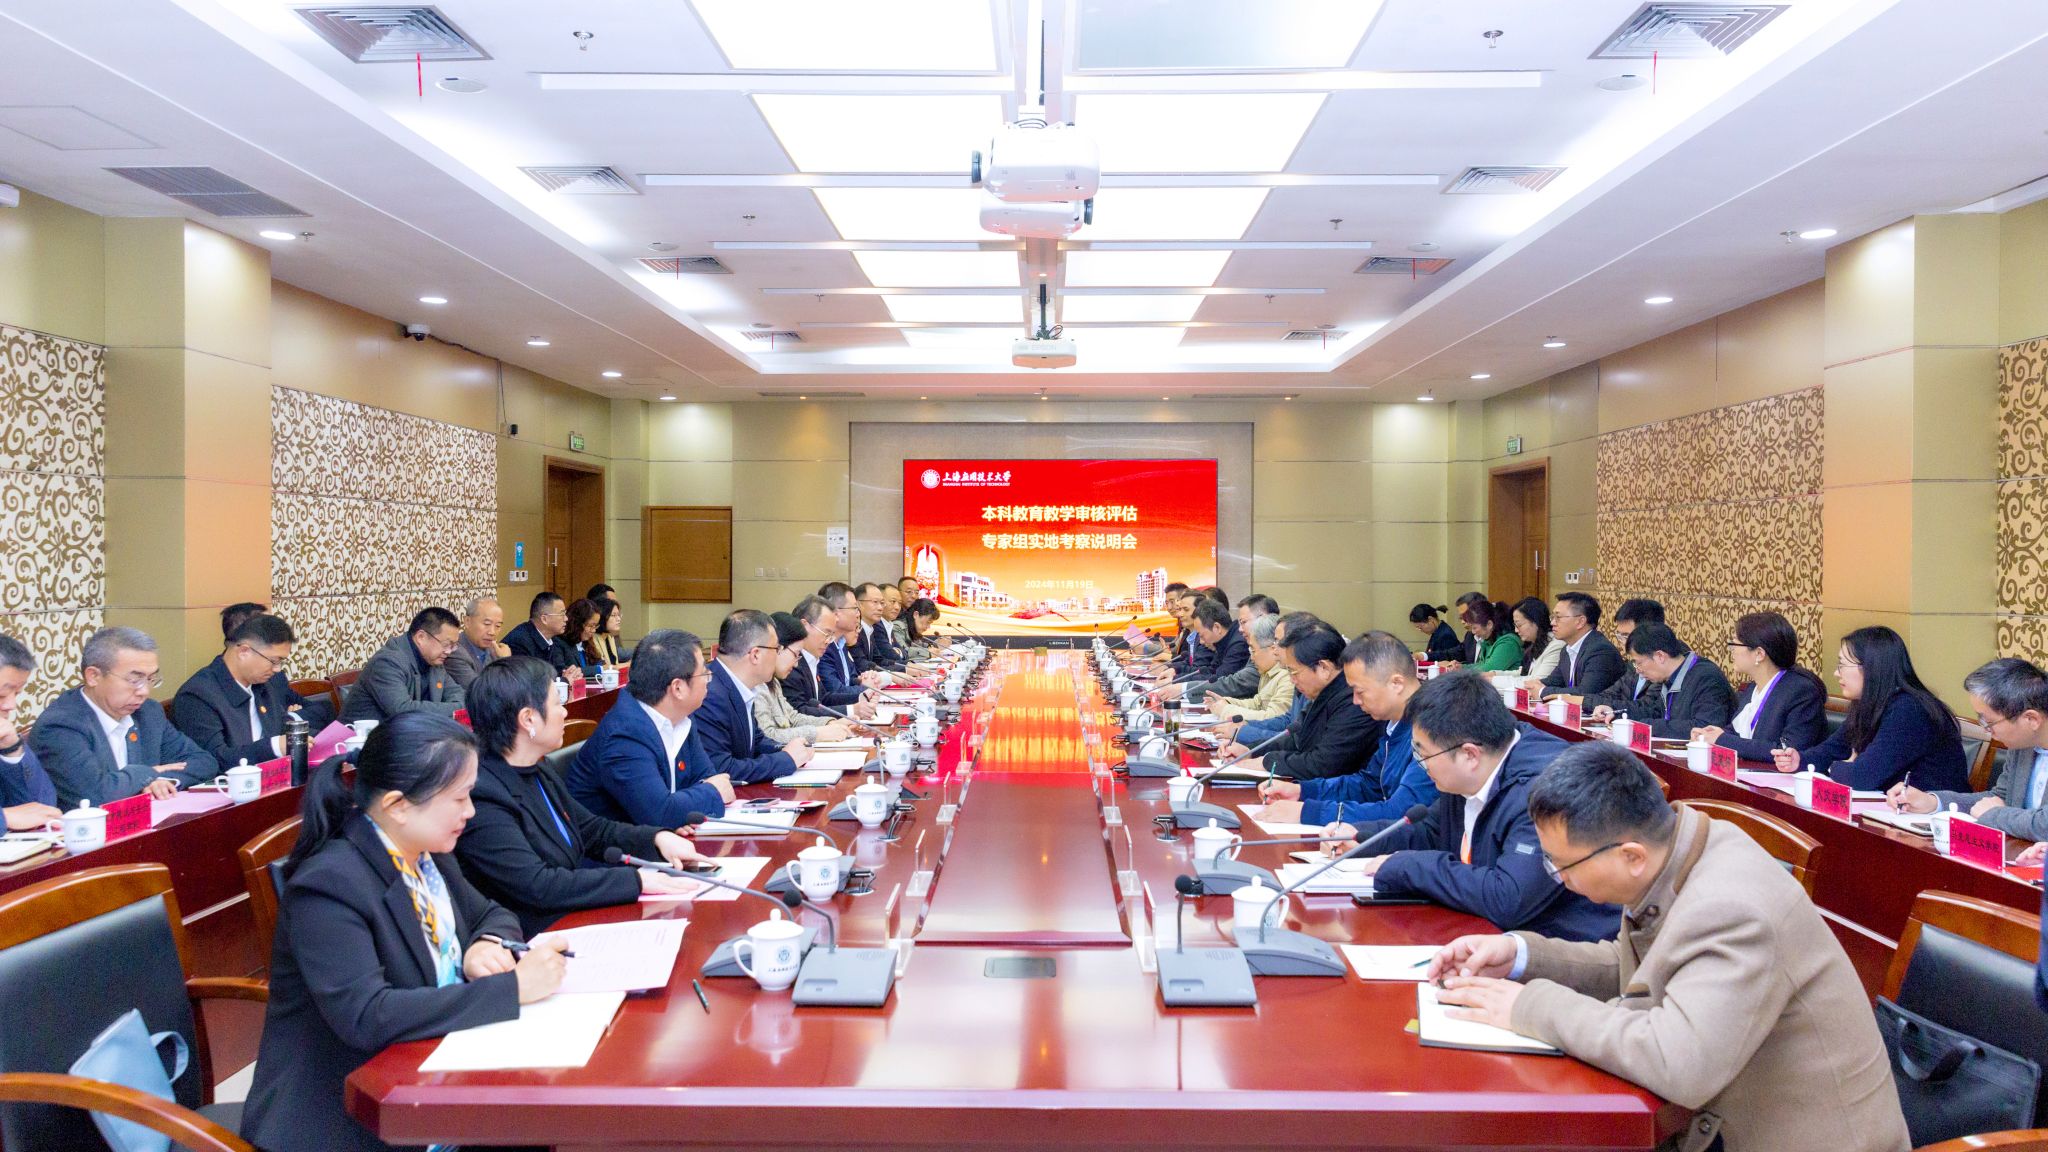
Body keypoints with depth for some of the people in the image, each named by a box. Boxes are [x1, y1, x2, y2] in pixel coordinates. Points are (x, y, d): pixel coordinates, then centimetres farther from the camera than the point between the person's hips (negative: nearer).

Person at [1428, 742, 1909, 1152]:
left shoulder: (1733, 914, -30)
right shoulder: (1674, 852, -5)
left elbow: (1676, 1063, -39)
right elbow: (1631, 970, 9)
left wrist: (1531, 1006, -29)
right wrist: (1520, 954, -5)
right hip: (1724, 1113, 7)